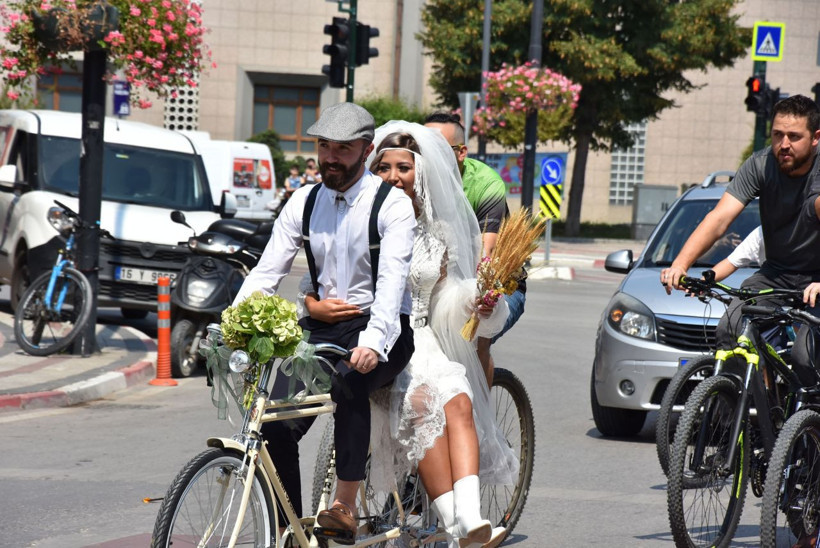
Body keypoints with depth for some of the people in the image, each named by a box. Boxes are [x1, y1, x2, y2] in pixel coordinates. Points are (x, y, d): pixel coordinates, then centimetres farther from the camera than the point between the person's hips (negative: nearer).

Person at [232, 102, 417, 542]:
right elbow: (266, 272, 0)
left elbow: (393, 279, -22)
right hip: (321, 327, 5)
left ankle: (345, 508, -31)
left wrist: (372, 341, -39)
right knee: (276, 426, -16)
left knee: (348, 380, -37)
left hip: (377, 329, -5)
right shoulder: (303, 203, 7)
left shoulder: (392, 205, -8)